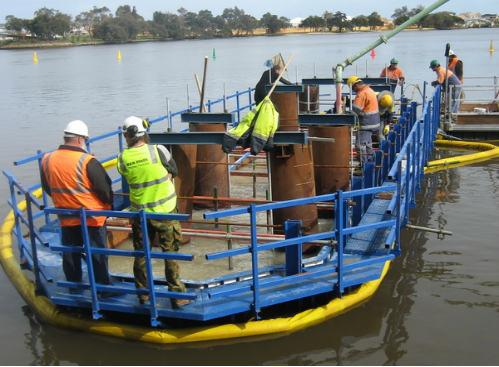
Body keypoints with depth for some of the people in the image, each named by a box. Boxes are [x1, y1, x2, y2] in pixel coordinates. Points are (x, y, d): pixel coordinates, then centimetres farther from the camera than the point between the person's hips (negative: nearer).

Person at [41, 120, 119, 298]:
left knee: (70, 253, 18)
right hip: (92, 216, -5)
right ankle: (104, 288, 14)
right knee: (97, 253, 6)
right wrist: (109, 205, 3)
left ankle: (74, 286, 31)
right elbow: (105, 188, -15)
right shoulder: (87, 161, -20)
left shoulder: (47, 160, -3)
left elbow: (47, 189, 10)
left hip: (66, 217, 5)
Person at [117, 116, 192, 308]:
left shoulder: (123, 159, -7)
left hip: (139, 212, 2)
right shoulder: (158, 150, -14)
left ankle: (143, 293, 28)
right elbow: (173, 173, 0)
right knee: (170, 253, 7)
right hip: (165, 211, -2)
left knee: (141, 254, 17)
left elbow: (128, 177, 7)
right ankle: (177, 295, 13)